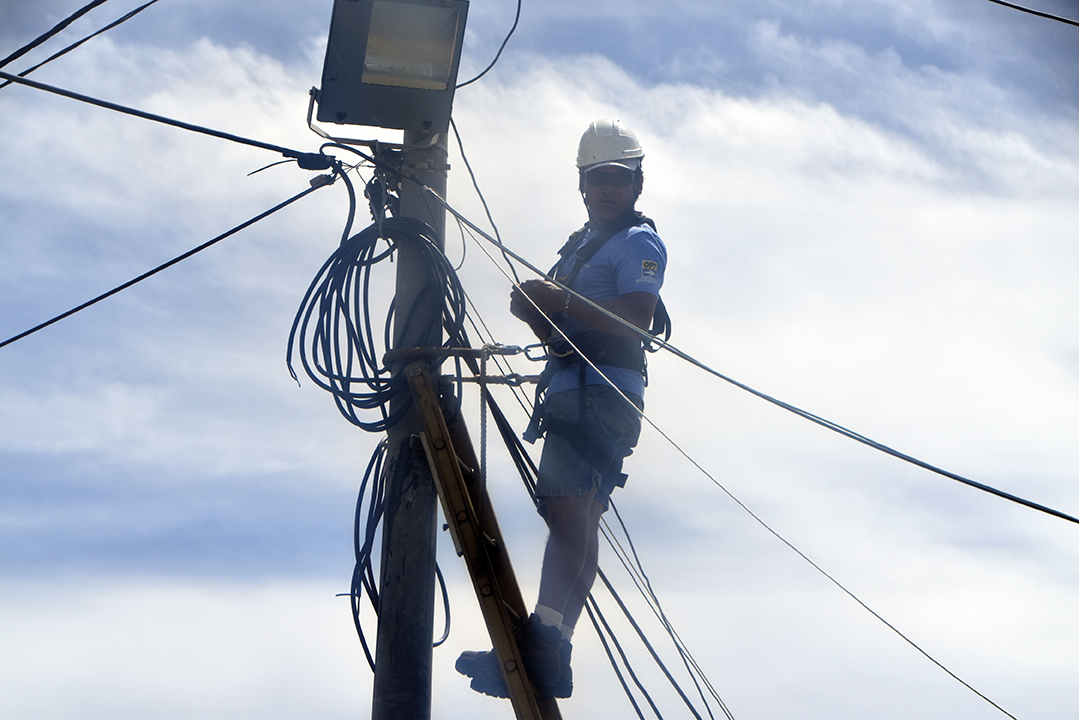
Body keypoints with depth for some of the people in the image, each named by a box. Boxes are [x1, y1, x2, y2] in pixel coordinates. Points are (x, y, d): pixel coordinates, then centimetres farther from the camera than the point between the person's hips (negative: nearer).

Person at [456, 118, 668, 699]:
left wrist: (561, 303, -23)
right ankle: (550, 662, -1)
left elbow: (637, 317, -17)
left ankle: (541, 644, -34)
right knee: (576, 521, 2)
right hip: (570, 391, 10)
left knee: (567, 509, -23)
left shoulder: (639, 242, 1)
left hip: (602, 391, -10)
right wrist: (535, 311, 4)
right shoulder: (580, 244, 29)